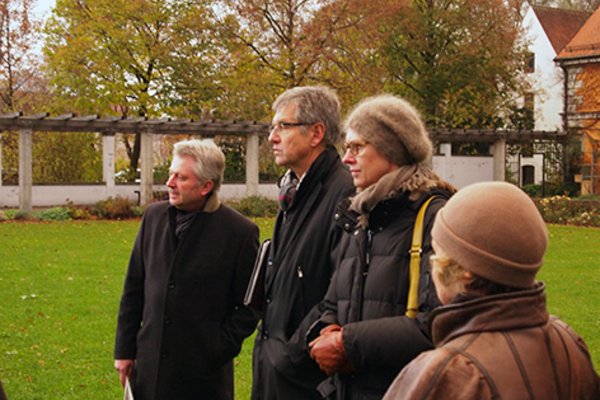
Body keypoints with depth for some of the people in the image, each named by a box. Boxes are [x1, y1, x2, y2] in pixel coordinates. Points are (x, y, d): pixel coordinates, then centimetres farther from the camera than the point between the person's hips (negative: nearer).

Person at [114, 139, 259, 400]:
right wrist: (124, 349, 8)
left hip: (204, 371, -4)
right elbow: (133, 288, 9)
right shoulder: (154, 216, 3)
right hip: (149, 365, 4)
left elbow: (249, 306, -5)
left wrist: (219, 351, -9)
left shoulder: (240, 232, -10)